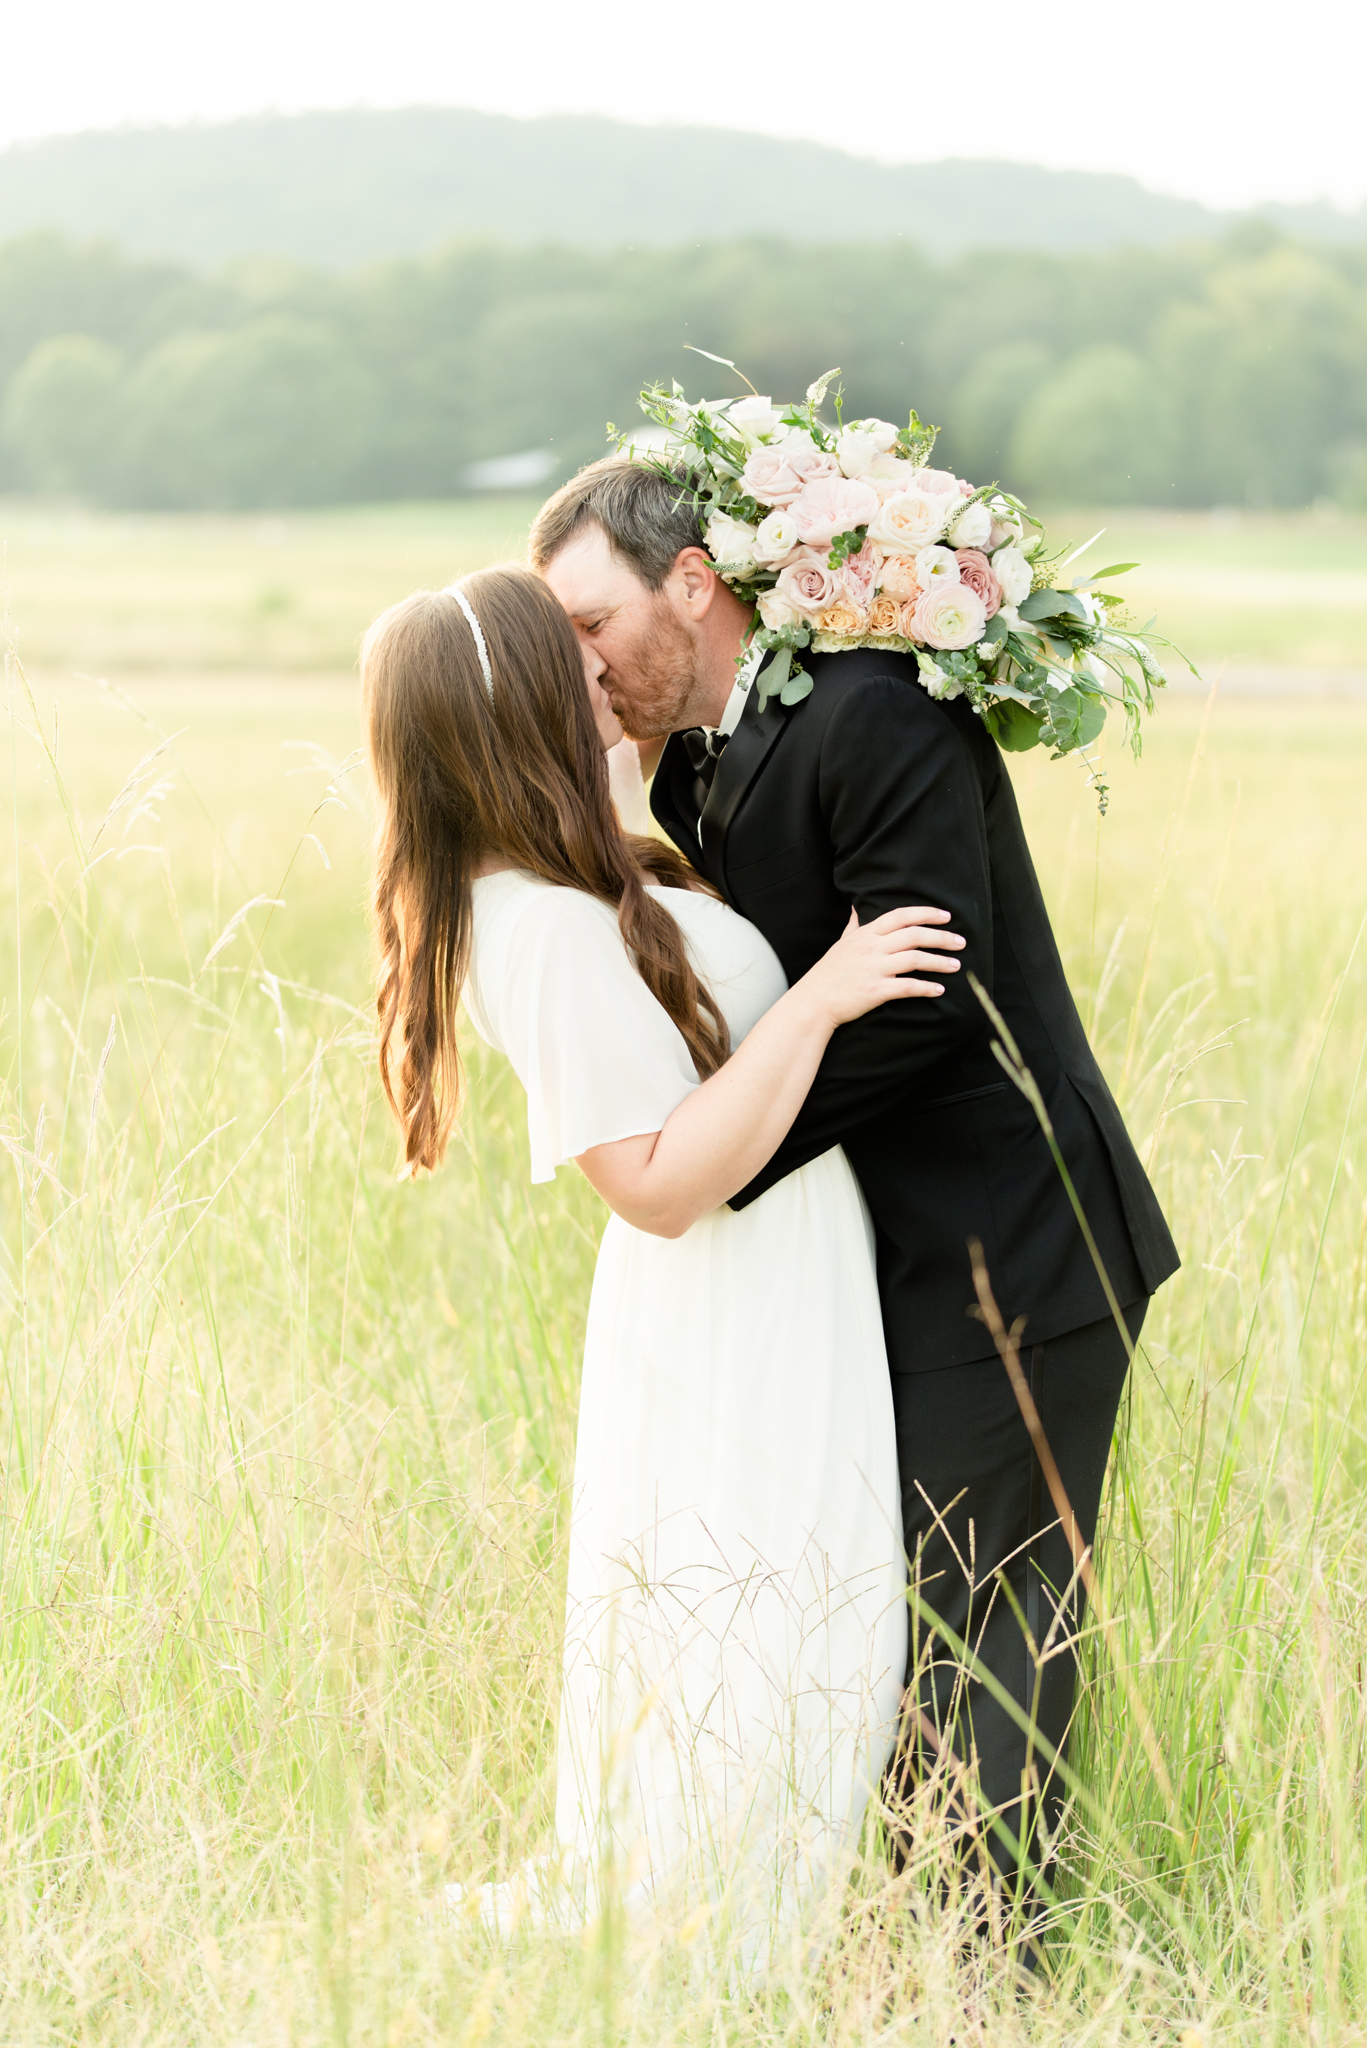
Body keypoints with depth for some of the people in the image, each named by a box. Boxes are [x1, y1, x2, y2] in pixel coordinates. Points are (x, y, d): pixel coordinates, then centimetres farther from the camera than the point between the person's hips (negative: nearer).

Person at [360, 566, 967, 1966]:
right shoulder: (548, 929, -25)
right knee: (745, 1692, -1)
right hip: (731, 1342, -10)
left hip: (782, 1314, 10)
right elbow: (661, 1180, -26)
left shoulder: (571, 887, 6)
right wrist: (817, 1000, -26)